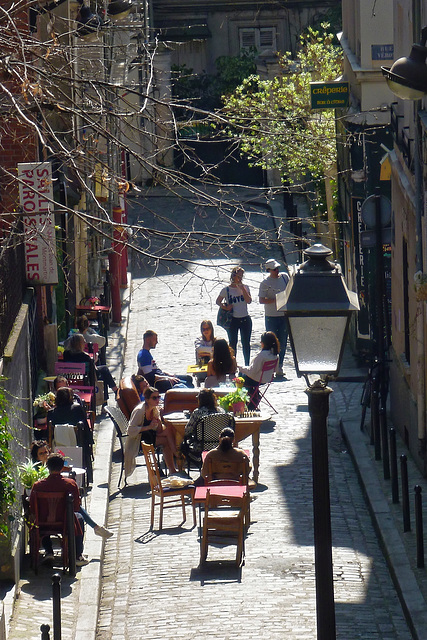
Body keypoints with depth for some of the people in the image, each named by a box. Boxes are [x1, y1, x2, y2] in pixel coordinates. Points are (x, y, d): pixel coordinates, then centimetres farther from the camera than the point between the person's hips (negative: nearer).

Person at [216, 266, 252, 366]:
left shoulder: (245, 288, 4)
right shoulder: (226, 290, -2)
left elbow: (249, 301, -8)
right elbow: (218, 301, 5)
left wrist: (242, 289, -12)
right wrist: (225, 307, -13)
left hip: (245, 319, 2)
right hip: (233, 320, -2)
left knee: (246, 343, 5)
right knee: (233, 343, 5)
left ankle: (247, 365, 14)